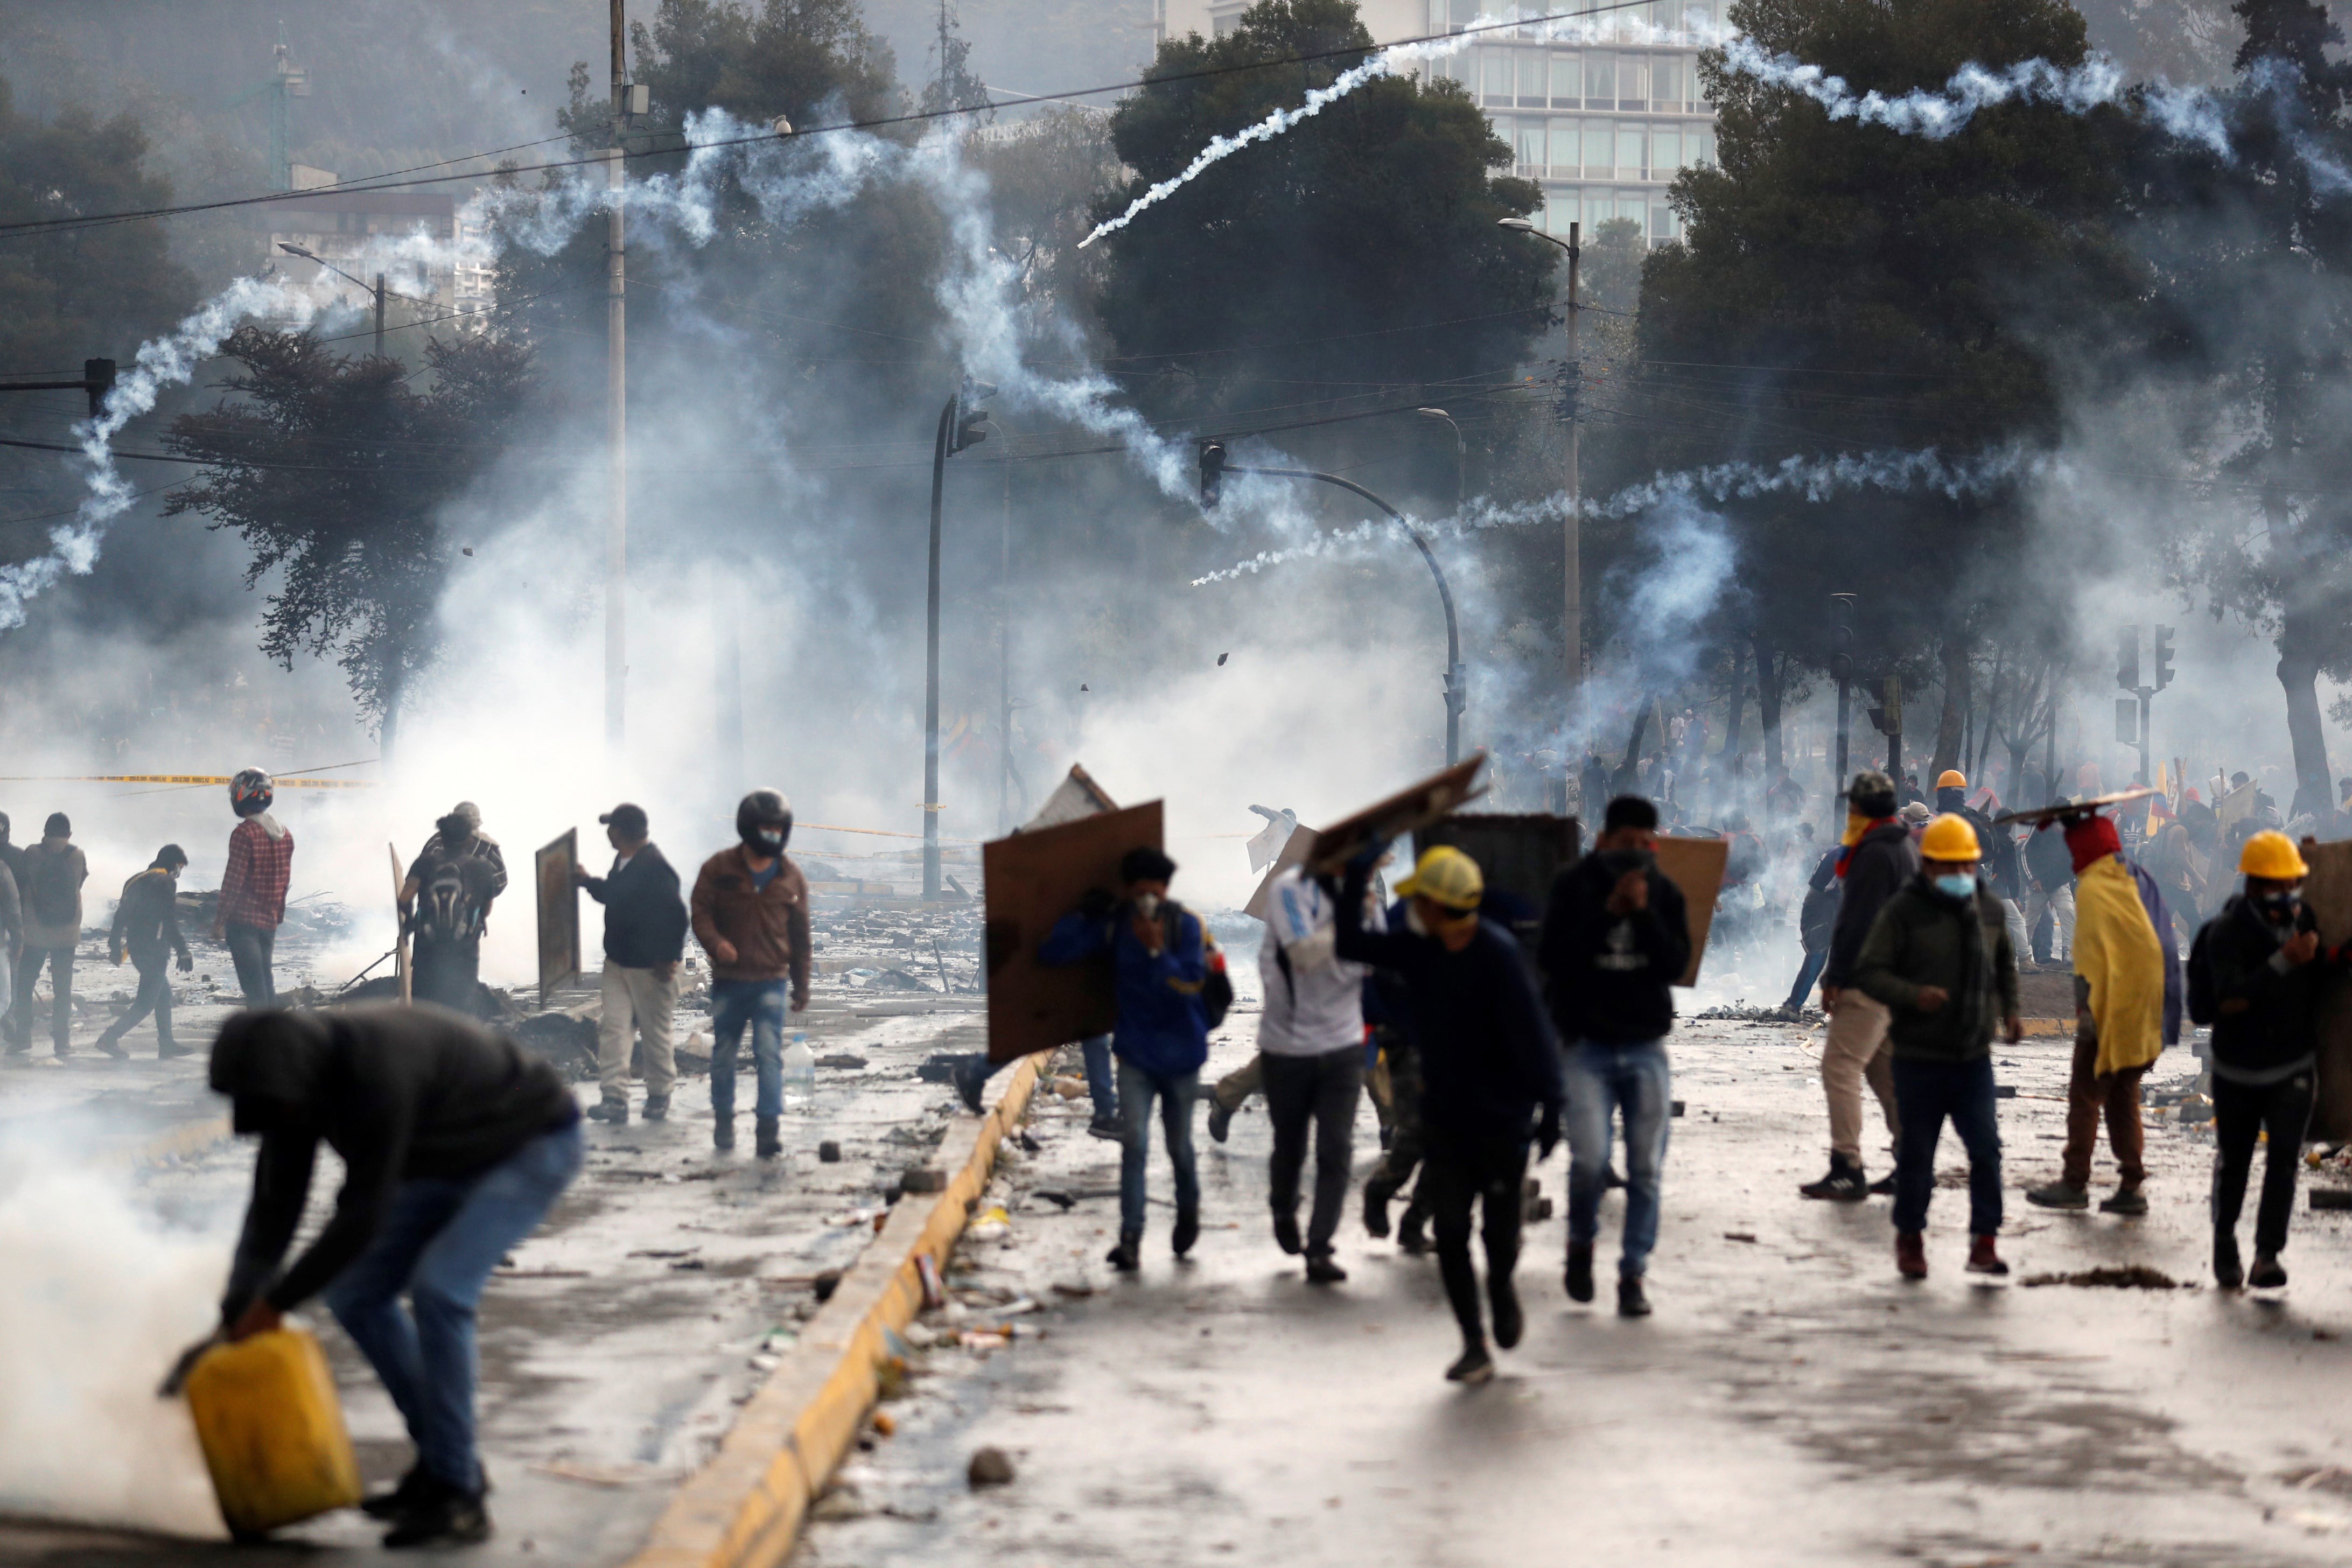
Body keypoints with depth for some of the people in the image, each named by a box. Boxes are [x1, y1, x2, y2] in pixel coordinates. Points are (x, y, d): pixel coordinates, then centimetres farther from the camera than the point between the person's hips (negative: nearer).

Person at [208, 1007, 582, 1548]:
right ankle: (441, 1459, 16)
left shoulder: (376, 1072, -38)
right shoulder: (291, 1076, -12)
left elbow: (362, 1214, -34)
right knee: (357, 1296, 3)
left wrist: (275, 1303, -27)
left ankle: (458, 1494, -16)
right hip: (453, 1157, 9)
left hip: (535, 1143, -9)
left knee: (438, 1290, -25)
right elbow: (274, 1205, -6)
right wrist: (235, 1317, -13)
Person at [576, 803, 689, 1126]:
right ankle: (615, 1098, -1)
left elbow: (676, 915, -24)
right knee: (612, 1027, 0)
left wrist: (668, 958, -21)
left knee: (655, 1033, 6)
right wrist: (588, 882, 34)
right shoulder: (624, 861, 9)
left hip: (650, 967, -9)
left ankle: (659, 1095, 22)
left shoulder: (655, 869, -22)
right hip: (618, 962, 9)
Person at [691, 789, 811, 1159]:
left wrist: (802, 986, 14)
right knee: (723, 1055, 10)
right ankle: (723, 1120, 28)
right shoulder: (719, 869, -1)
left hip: (771, 980, 0)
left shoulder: (791, 877, 6)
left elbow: (800, 935, 12)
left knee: (770, 1054, -12)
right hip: (728, 980, 0)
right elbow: (700, 911, -2)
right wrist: (715, 942, -23)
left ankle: (769, 1128, -12)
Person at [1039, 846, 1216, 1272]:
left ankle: (1188, 1212, 41)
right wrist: (1085, 914, -18)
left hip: (1181, 1055, -1)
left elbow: (1191, 983, -23)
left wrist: (1157, 950, -33)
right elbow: (1052, 952, -9)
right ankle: (1130, 1238, -12)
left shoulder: (1187, 926, -13)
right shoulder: (1113, 925, -6)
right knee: (1134, 1143, -11)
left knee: (1179, 1145, 14)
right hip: (1135, 1054, 1)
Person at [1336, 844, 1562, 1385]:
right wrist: (1356, 877, -2)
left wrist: (1549, 1104, -24)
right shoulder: (1417, 948, -1)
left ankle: (1501, 1291, 40)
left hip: (1502, 1121, -5)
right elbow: (1351, 945, 9)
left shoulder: (1498, 954, -21)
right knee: (1450, 1234, 0)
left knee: (1499, 1233, 6)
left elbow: (1531, 1031, -21)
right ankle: (1475, 1346, 9)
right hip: (1444, 1119, 5)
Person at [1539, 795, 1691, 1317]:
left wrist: (1644, 913, -16)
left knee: (1646, 1170, -1)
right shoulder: (1574, 887, -1)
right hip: (1586, 1044, -2)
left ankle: (1633, 1275, 7)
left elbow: (1677, 964, -5)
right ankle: (1581, 1242, 16)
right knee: (1589, 1160, -13)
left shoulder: (1664, 893, 6)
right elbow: (1552, 959, -12)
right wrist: (1608, 912, -17)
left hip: (1646, 1048, 2)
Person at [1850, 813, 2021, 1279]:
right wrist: (1913, 995, -27)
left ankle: (1984, 1242, -1)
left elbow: (2005, 964, 26)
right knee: (1916, 1154, 6)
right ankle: (1910, 1239, 23)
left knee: (1986, 1150, -8)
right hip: (1920, 1059, -3)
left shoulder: (1989, 909, 8)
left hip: (1974, 1058, 3)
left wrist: (2009, 1010, 11)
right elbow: (1868, 972, -11)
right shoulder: (1903, 911, -8)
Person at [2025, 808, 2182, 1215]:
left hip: (2108, 1014, -8)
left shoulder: (2094, 888, -13)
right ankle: (2132, 1186, 10)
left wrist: (2087, 1010, -18)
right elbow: (2159, 949, 15)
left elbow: (2091, 956, -19)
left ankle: (2075, 1183, 5)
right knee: (2124, 1099, 12)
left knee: (2085, 1097, 1)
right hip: (2142, 1016, 8)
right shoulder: (2138, 882, 11)